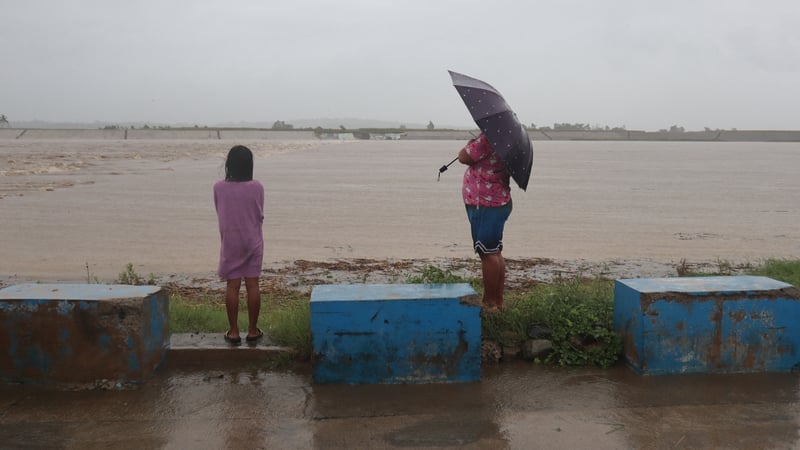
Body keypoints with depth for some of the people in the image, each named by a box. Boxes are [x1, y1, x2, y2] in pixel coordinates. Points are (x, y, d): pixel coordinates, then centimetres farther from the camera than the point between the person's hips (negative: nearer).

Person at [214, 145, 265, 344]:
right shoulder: (256, 187, -10)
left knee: (232, 286, 5)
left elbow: (219, 214, 4)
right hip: (253, 242, 0)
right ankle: (252, 330, 11)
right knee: (252, 285, 5)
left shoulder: (219, 187, -8)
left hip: (230, 243, 0)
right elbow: (260, 216, 0)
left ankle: (233, 332, 8)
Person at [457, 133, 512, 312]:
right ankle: (498, 301, 22)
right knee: (495, 253, 15)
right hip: (499, 202, 10)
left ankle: (489, 303, 2)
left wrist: (471, 143, 2)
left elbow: (463, 157, -13)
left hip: (485, 205, -10)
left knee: (487, 254, -4)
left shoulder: (487, 139, -20)